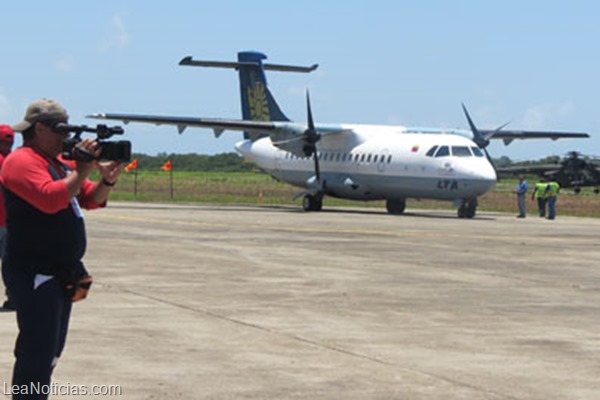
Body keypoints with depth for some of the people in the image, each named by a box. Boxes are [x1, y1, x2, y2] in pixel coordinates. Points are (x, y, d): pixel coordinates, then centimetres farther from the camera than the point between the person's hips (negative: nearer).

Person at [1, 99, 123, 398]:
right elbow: (50, 198, -28)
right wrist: (83, 169, -22)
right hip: (34, 273, -10)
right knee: (38, 352, -12)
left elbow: (91, 199, 17)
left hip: (61, 273, 10)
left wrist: (107, 180, -3)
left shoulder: (58, 163, 18)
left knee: (49, 352, 17)